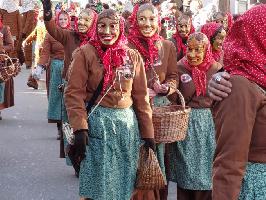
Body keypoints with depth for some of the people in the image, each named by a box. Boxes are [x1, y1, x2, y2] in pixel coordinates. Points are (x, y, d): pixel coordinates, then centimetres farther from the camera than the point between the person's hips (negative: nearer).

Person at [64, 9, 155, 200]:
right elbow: (74, 93, -8)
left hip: (127, 122, 3)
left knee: (125, 183, 8)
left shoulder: (133, 56, 6)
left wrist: (148, 133, 6)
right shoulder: (85, 53, -4)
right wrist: (80, 128, -17)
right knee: (99, 183, 1)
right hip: (97, 122, -3)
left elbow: (141, 96, 8)